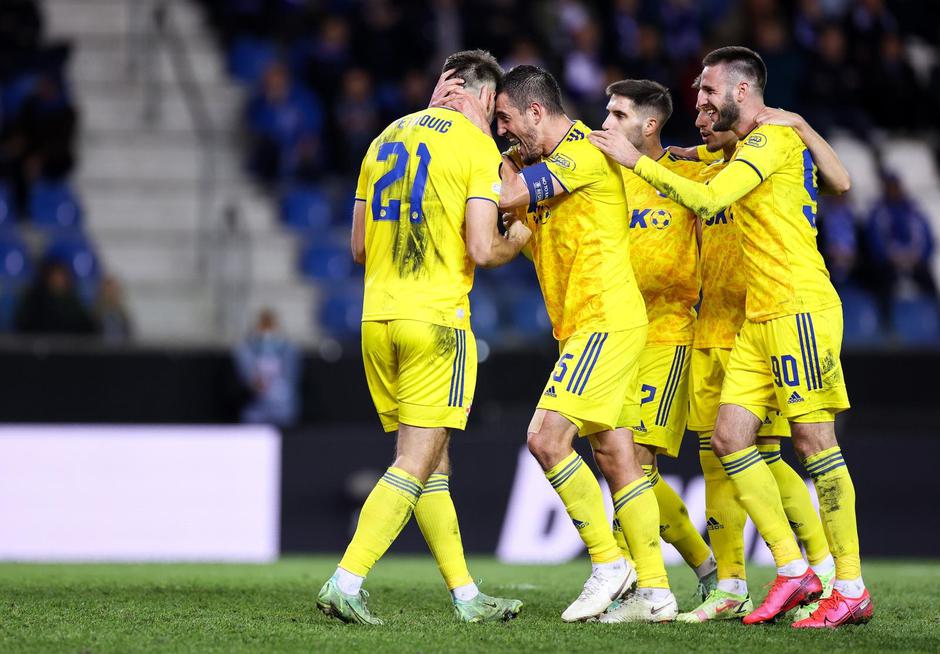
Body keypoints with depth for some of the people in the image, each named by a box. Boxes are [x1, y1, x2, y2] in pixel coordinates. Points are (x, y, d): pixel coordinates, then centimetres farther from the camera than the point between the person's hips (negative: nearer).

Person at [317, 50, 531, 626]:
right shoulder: (477, 145, -3)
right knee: (416, 465, -5)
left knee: (433, 465, 12)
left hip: (377, 317, 7)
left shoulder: (387, 138, 17)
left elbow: (360, 247, 18)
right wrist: (516, 241, 8)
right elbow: (481, 249, -12)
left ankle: (466, 595, 15)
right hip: (436, 317, -7)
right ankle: (346, 582, -15)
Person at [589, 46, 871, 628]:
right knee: (729, 439, 2)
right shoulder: (746, 149, 20)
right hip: (760, 318, 10)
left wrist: (637, 160, -11)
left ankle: (851, 590, -5)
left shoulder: (775, 137, -9)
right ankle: (793, 571, 4)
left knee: (814, 439, -9)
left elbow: (707, 198, -18)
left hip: (800, 308, -10)